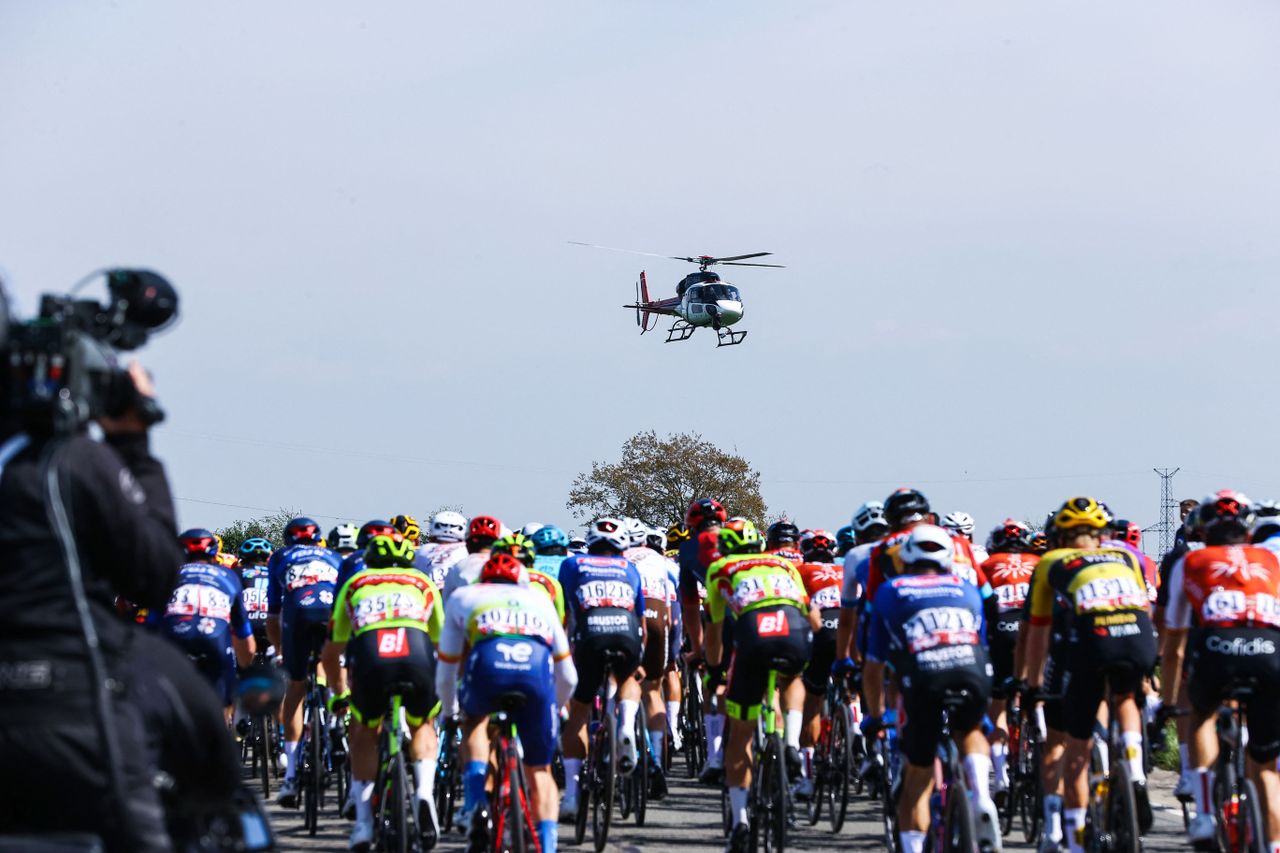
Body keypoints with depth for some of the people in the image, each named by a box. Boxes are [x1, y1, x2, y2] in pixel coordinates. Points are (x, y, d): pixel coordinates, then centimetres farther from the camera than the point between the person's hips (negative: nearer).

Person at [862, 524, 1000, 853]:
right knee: (969, 731, 32)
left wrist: (874, 716, 45)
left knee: (917, 776, 16)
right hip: (974, 672, 1)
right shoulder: (967, 588, 32)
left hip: (923, 677, -1)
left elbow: (873, 669, 29)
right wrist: (980, 705, 56)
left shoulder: (889, 591, 27)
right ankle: (982, 798, 6)